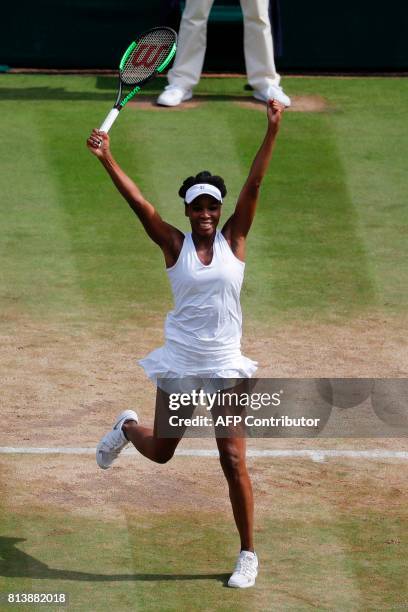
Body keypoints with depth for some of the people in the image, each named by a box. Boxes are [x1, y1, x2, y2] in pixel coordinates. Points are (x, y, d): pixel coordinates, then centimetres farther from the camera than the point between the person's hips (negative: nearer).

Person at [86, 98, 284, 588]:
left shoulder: (233, 239, -1)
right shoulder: (175, 245, -2)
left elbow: (253, 185, -10)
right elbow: (137, 201, -12)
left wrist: (272, 132, -20)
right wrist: (106, 159, -23)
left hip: (225, 367, -1)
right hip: (179, 362, 1)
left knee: (233, 462, -4)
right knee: (160, 452, 13)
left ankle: (248, 554, 8)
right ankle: (127, 427, 50)